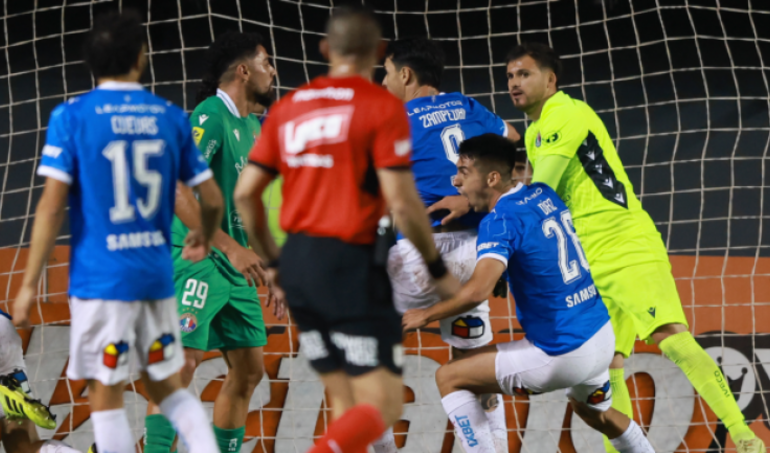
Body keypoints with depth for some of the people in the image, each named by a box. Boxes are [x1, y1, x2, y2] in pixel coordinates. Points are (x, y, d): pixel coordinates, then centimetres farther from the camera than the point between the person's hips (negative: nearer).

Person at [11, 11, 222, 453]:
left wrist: (30, 283, -4)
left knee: (106, 397, 3)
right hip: (157, 273, 3)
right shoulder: (171, 117, 4)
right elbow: (213, 199, 8)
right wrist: (203, 238, 31)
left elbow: (52, 205, -10)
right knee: (169, 387, 16)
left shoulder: (72, 116, -6)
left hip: (101, 278, -3)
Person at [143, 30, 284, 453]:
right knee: (182, 363, -15)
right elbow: (178, 192, -24)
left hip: (235, 265, 9)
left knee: (248, 371, 9)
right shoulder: (211, 116, -13)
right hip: (197, 258, -9)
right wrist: (231, 247, -26)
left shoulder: (253, 127, 15)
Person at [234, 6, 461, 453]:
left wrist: (275, 260, 22)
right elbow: (402, 202, -13)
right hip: (352, 264, -6)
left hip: (298, 264, 7)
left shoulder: (289, 107, 10)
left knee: (346, 403, 15)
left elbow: (246, 193, 9)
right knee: (383, 404, -6)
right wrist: (439, 269, -1)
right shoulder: (382, 106, -7)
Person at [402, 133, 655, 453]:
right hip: (602, 335, 8)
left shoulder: (501, 221, -17)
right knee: (594, 410, 38)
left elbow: (477, 291, -30)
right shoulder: (543, 194, 6)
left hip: (563, 353, -8)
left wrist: (425, 315, -16)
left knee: (449, 378, 0)